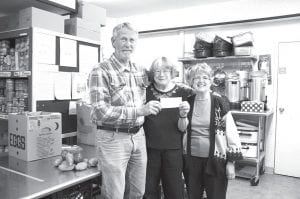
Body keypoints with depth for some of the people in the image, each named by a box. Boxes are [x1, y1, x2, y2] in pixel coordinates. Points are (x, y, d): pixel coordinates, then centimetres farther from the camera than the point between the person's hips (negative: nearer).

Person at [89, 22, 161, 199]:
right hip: (113, 138, -5)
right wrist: (139, 111, -24)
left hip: (138, 136, 6)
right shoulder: (101, 71, -10)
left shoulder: (141, 71, 9)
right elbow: (101, 111, -20)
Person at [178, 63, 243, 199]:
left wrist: (231, 162, -9)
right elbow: (182, 129, 8)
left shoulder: (219, 102, -9)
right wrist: (183, 115, -13)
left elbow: (231, 132, -8)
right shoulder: (188, 102, 2)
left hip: (215, 160, -3)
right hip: (192, 160, 3)